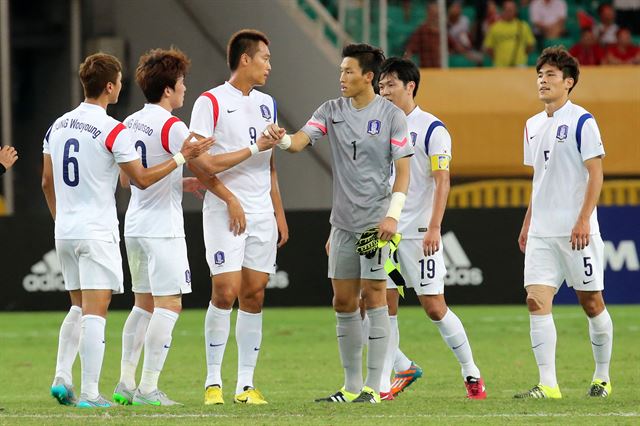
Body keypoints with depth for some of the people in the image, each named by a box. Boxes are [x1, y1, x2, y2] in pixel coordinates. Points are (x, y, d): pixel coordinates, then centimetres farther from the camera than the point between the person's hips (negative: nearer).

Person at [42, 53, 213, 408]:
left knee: (79, 308, 19)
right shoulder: (113, 131, -13)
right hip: (97, 232, -7)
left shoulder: (58, 126, 8)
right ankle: (89, 393, -8)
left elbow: (47, 182, 15)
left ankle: (61, 377, 9)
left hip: (64, 231, 7)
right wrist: (182, 157, 0)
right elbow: (142, 179, -8)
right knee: (95, 311, -5)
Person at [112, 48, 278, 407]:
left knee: (144, 304, 15)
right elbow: (210, 165, -16)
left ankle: (126, 384, 14)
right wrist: (255, 149, -8)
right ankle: (148, 388, -10)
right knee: (169, 305, -6)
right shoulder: (171, 127, -16)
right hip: (163, 229, -9)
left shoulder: (132, 123, 10)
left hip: (136, 226, 9)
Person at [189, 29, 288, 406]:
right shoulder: (211, 102, -5)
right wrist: (230, 198, -15)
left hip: (262, 214, 6)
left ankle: (246, 384, 6)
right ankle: (213, 381, -2)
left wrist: (280, 214, 15)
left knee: (254, 295, 3)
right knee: (225, 292, -11)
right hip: (225, 213, -6)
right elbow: (196, 161, -10)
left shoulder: (266, 104, 16)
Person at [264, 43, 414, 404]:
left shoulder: (392, 116, -4)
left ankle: (373, 386, -3)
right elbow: (301, 141, -5)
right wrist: (283, 139, -28)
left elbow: (403, 171, -5)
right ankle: (352, 385, 15)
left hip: (376, 221, -5)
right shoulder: (332, 111, 7)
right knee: (344, 302, 7)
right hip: (343, 222, 5)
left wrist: (394, 214, -14)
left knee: (374, 297, -6)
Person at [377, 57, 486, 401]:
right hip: (384, 231, 5)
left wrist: (434, 227, -18)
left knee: (434, 307, -3)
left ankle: (471, 373, 11)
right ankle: (392, 375, 5)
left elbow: (442, 182, -10)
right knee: (384, 305, -1)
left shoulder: (431, 129, -5)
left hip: (419, 234, -5)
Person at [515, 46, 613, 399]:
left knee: (591, 302, 3)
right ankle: (547, 384, -10)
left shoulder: (581, 121, -7)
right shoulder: (533, 126, 14)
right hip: (541, 233, 6)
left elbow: (595, 174, -10)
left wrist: (584, 220, -17)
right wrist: (527, 224, 18)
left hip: (576, 231, -6)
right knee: (537, 301, -7)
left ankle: (603, 378, 17)